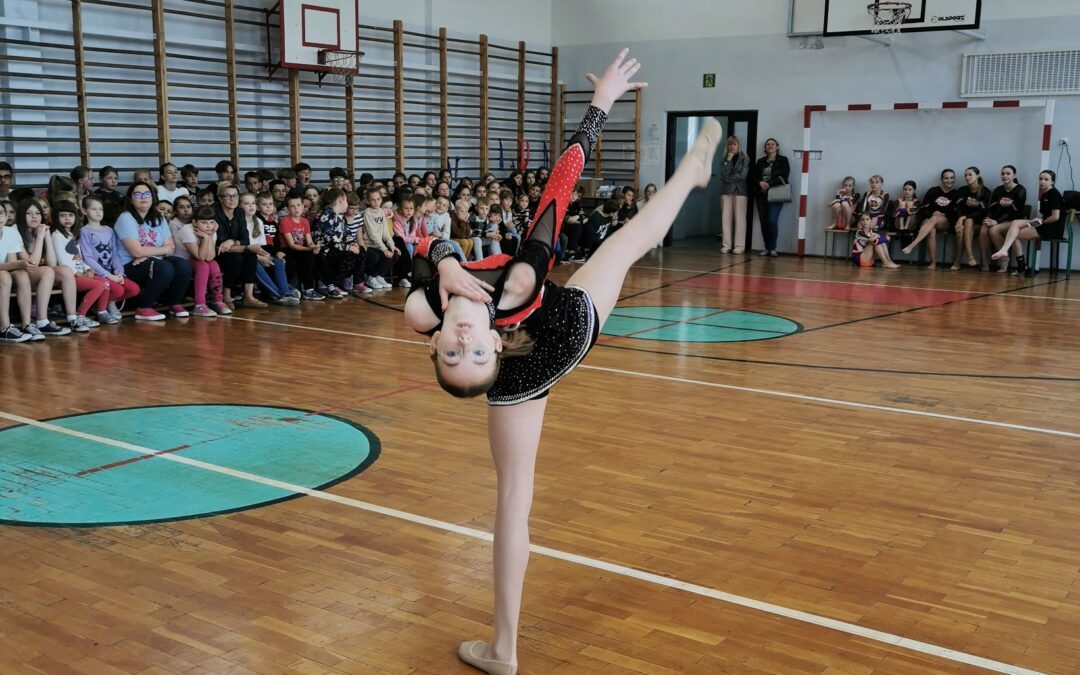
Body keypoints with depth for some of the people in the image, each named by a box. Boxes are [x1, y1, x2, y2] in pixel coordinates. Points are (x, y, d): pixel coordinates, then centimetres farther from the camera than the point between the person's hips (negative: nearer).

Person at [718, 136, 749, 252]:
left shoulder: (745, 159, 3)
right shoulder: (724, 159, 12)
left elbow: (742, 175, -7)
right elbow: (724, 174, -2)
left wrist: (729, 179, -2)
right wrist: (728, 160, -6)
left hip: (739, 191, -3)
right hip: (726, 191, 3)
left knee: (739, 218, -6)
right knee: (726, 217, -1)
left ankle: (739, 245, -4)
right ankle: (726, 244, 2)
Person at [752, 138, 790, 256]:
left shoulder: (783, 160, 4)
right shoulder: (760, 161, 16)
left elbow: (784, 177, -7)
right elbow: (754, 176, 10)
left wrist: (769, 184, -16)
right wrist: (760, 183, -12)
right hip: (761, 195, 4)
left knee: (772, 221, -13)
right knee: (763, 221, 1)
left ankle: (772, 248, -5)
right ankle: (766, 248, 8)